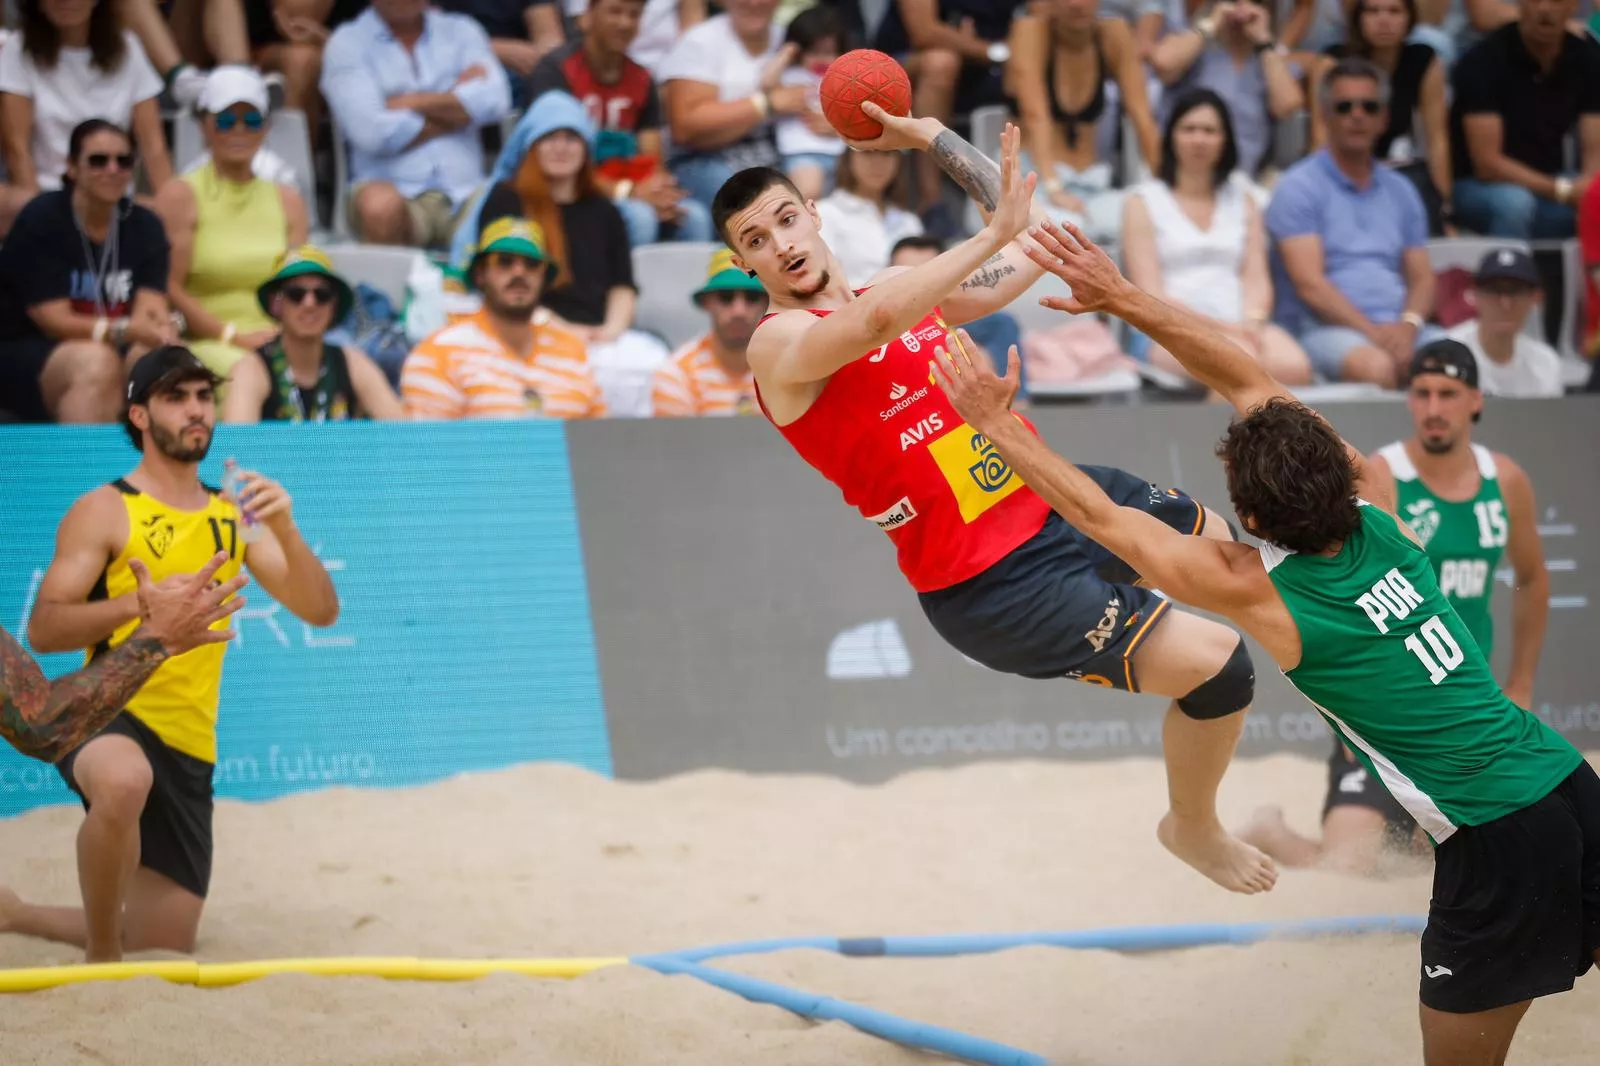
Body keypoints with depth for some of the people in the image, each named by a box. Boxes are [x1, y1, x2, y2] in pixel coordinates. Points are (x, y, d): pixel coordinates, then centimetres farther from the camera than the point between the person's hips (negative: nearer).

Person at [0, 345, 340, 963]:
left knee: (165, 949, 10)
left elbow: (320, 612, 3)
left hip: (190, 747, 6)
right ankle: (102, 959, -22)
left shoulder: (235, 516, 10)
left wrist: (285, 532, -15)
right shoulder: (105, 512, -4)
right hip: (109, 714, -6)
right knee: (124, 783, -44)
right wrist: (143, 602, -27)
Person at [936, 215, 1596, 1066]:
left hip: (1494, 838, -6)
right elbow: (1252, 383, 12)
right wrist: (1125, 300, 12)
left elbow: (1099, 516, 1)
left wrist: (995, 425, 11)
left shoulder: (1261, 592, -10)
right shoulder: (1376, 515, 5)